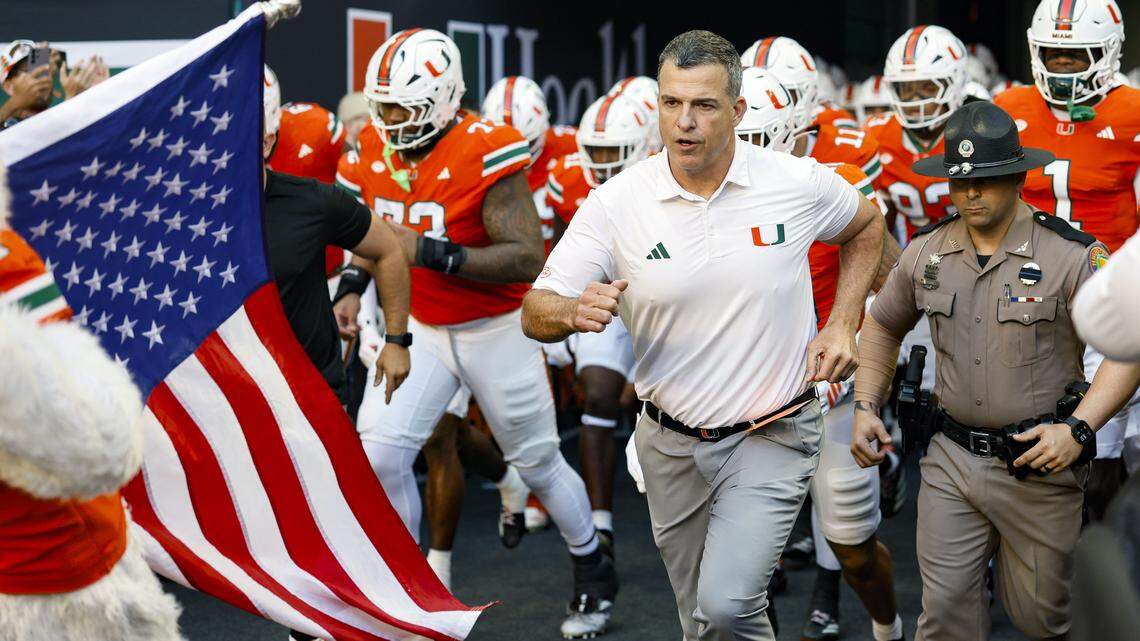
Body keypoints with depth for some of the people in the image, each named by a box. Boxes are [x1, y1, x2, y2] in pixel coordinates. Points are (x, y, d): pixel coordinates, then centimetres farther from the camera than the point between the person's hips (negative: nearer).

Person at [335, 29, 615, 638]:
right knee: (379, 451, -10)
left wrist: (431, 253, -35)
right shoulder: (374, 152, -5)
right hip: (420, 329, 5)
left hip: (495, 329, -5)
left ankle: (594, 574, 35)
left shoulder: (483, 154, -25)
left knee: (538, 461, 11)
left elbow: (529, 258, -29)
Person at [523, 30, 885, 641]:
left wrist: (842, 325, 1)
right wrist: (576, 311, -33)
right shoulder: (615, 202, -10)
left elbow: (866, 226, 13)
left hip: (771, 436, -2)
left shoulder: (799, 184, -9)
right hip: (671, 443, 3)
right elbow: (536, 313, -9)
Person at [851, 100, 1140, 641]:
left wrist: (1078, 430, -21)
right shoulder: (925, 252, 4)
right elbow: (882, 327, 20)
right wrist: (865, 407, 8)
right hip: (951, 459, 3)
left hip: (1037, 465, -3)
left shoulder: (1072, 255, -10)